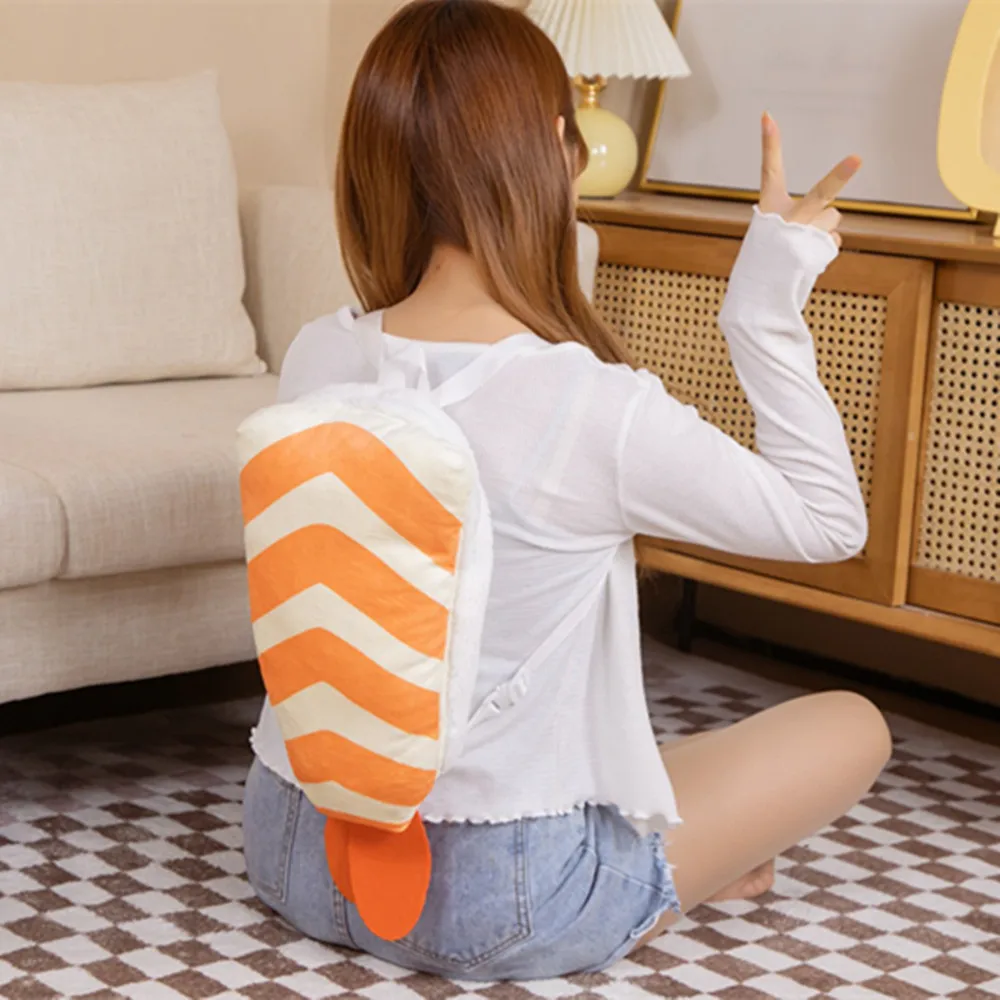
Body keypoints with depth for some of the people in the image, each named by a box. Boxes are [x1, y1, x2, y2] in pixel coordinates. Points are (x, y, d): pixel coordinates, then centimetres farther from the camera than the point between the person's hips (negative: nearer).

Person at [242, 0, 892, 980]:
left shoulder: (314, 360, -10)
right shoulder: (598, 411, -26)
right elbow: (829, 521, -9)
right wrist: (769, 300, -9)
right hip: (492, 912, -6)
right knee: (851, 726, 12)